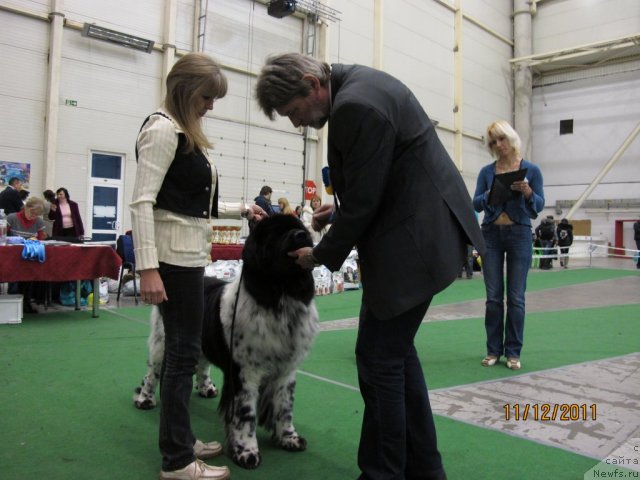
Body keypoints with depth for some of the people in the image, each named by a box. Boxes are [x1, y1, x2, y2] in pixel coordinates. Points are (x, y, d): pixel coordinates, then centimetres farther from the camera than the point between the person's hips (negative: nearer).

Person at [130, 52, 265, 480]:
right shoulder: (163, 129, -11)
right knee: (184, 352, -4)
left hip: (191, 253, 10)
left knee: (183, 349, 14)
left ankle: (182, 440, 27)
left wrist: (240, 210, 15)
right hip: (174, 254, -10)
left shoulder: (187, 134, 17)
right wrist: (148, 268, -25)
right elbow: (142, 201, -19)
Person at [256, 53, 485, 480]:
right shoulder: (357, 83, 12)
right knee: (397, 351, 16)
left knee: (379, 357, -2)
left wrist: (322, 255, -4)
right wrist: (340, 210, 12)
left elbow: (362, 201, -18)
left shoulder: (354, 106, -21)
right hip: (421, 227, 11)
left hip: (413, 238, -11)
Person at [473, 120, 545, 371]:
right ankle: (493, 350, 14)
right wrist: (489, 195, -20)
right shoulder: (486, 171, 4)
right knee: (493, 296, 4)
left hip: (519, 235, -1)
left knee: (516, 296, 2)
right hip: (491, 235, 2)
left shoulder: (531, 170, 0)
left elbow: (539, 206, -2)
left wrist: (527, 192, -21)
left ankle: (513, 352, 12)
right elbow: (476, 204, -1)